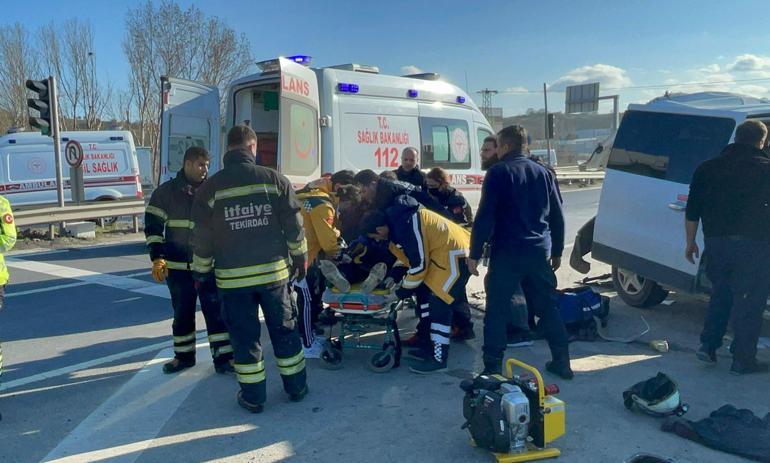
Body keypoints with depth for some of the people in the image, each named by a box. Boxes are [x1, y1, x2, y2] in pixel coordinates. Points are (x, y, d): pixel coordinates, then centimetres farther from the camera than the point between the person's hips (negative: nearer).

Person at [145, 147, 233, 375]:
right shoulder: (166, 192, -1)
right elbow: (153, 226, -1)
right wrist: (157, 258, -10)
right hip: (178, 266, 0)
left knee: (216, 311, -1)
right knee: (182, 313, 12)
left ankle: (223, 357, 7)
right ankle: (183, 355, 28)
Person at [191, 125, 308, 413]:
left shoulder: (210, 188, -2)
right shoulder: (274, 179, -3)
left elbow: (202, 238, 1)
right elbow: (294, 227, -1)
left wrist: (201, 271, 14)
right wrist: (300, 260, 11)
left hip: (232, 277, 0)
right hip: (274, 271, 1)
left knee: (245, 336, 9)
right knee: (284, 330, 13)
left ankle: (253, 396, 17)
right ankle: (295, 387, 24)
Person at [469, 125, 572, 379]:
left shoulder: (498, 172, -5)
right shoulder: (543, 172, 12)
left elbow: (485, 216, -12)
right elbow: (557, 216, 14)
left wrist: (474, 254, -8)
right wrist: (557, 251, 22)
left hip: (507, 253, -5)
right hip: (540, 252, 5)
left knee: (497, 310, 2)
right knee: (548, 307, 15)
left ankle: (493, 367, 4)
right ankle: (561, 362, 20)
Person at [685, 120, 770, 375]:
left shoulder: (706, 169, 7)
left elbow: (692, 212, 9)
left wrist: (690, 242, 17)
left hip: (716, 243, 4)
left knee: (720, 294, 20)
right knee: (749, 302, 5)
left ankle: (708, 346, 18)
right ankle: (743, 360, 11)